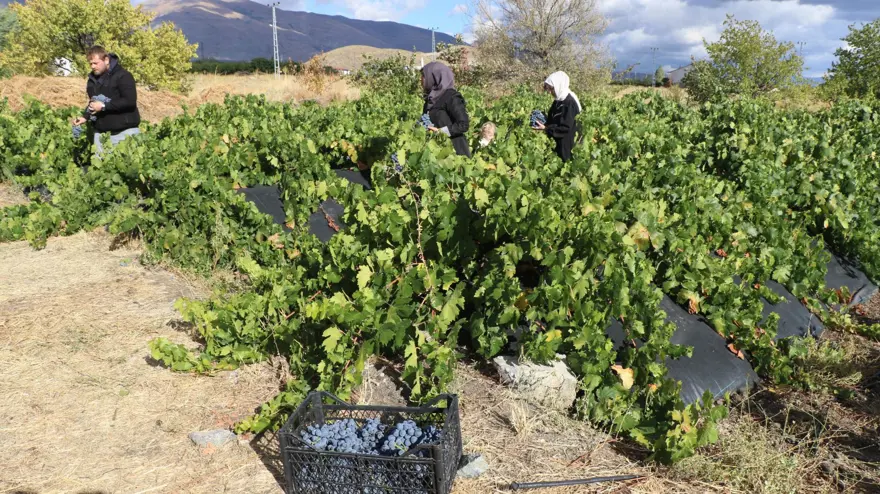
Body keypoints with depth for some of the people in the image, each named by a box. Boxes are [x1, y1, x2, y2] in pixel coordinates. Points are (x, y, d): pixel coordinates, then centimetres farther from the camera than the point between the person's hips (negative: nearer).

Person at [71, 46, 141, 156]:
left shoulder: (122, 76, -11)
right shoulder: (92, 79, 14)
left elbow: (130, 101, -20)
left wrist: (104, 106, -20)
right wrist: (85, 117, 7)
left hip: (124, 132, -7)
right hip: (101, 133, 7)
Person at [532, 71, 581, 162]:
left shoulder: (570, 102, -19)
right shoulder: (558, 100, 8)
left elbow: (566, 127, -22)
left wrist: (546, 128, -24)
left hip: (567, 144, -9)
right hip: (558, 142, 9)